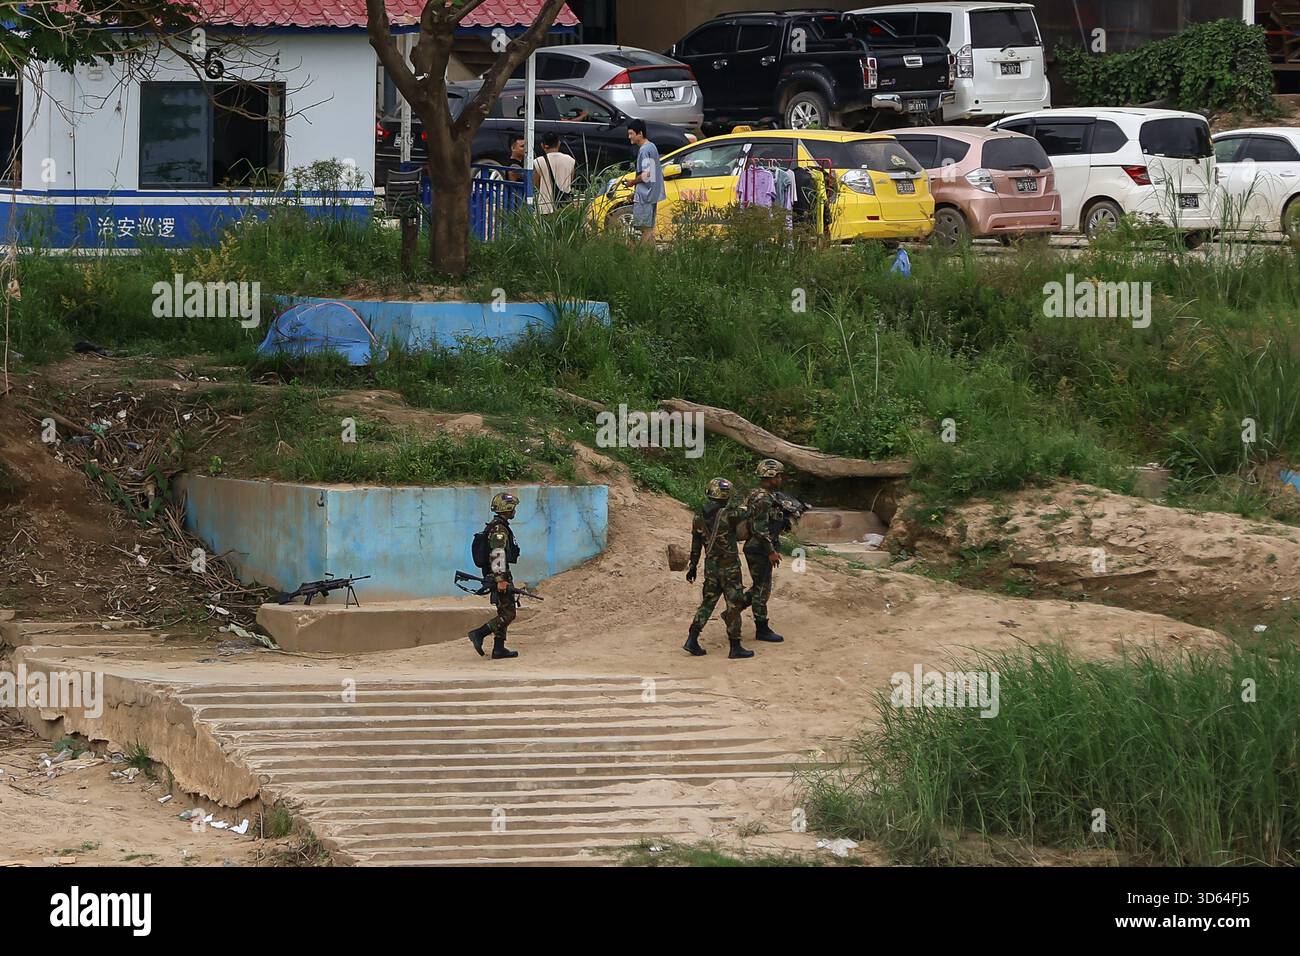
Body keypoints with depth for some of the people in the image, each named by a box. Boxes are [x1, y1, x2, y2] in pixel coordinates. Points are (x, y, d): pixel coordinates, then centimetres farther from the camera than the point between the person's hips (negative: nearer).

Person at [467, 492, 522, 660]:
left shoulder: (492, 527, 16)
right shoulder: (500, 529, -17)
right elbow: (498, 555, -24)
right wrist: (501, 579, -26)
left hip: (493, 576, 10)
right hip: (500, 576, -10)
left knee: (504, 613, 12)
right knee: (508, 614, -9)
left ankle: (499, 649, 11)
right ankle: (478, 634, -14)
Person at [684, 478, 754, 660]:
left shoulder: (699, 517, 0)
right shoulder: (728, 515, -20)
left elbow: (696, 544, 8)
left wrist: (693, 566, 17)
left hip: (710, 566, 6)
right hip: (729, 568, -6)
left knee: (708, 602, 15)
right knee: (734, 605, 3)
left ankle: (692, 641, 10)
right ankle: (735, 647, 6)